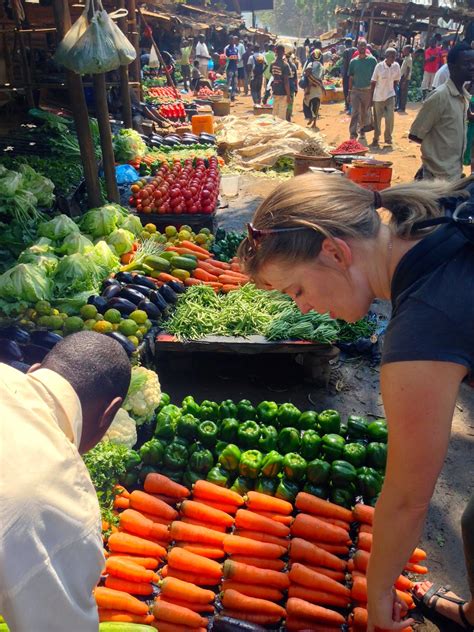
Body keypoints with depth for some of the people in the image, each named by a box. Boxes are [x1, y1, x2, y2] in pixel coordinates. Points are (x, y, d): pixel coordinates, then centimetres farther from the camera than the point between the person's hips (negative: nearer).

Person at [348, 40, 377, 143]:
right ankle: (353, 134, -12)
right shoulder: (353, 61, 4)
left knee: (365, 113, 10)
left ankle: (362, 132, 27)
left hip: (367, 91, 0)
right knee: (355, 113, -9)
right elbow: (351, 78, 9)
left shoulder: (372, 60, -1)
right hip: (355, 90, 0)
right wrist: (349, 92, 6)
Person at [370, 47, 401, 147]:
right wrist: (372, 97, -4)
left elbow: (396, 81, 9)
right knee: (377, 119, 7)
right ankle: (376, 138, 23)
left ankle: (388, 137, 13)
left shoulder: (396, 66, -4)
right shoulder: (379, 66, -12)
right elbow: (373, 82, -5)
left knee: (390, 118, -7)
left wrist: (394, 92, 7)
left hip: (390, 96, 2)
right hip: (378, 96, -2)